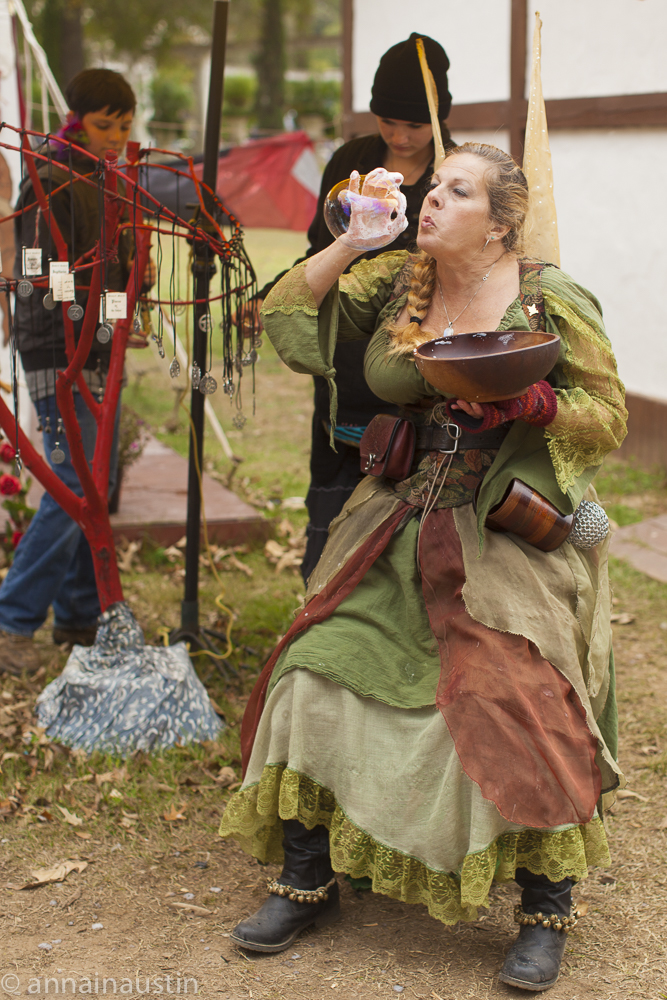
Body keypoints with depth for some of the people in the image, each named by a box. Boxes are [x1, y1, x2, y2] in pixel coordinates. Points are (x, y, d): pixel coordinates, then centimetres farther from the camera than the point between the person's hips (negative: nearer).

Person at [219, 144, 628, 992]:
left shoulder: (553, 302, -5)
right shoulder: (395, 282, 8)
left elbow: (608, 418, -4)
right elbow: (286, 319, 6)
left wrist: (524, 401, -21)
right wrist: (350, 241, -3)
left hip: (514, 534, -4)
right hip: (403, 531, 5)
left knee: (515, 704, -18)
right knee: (323, 673, -4)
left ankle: (547, 911, 2)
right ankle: (307, 882, 13)